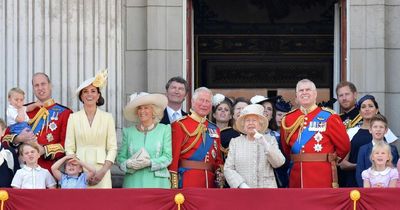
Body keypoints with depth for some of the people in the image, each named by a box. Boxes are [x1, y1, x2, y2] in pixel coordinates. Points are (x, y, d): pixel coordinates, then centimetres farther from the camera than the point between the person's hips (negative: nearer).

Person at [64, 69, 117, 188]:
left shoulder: (107, 118, 6)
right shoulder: (73, 118, 7)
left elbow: (112, 148, 3)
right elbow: (69, 148, 4)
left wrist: (103, 171, -9)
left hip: (101, 170, 0)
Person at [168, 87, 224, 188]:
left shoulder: (214, 129, 16)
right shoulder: (180, 125, -2)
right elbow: (174, 155, -8)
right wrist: (174, 185, -15)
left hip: (210, 182, 5)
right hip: (188, 182, -5)